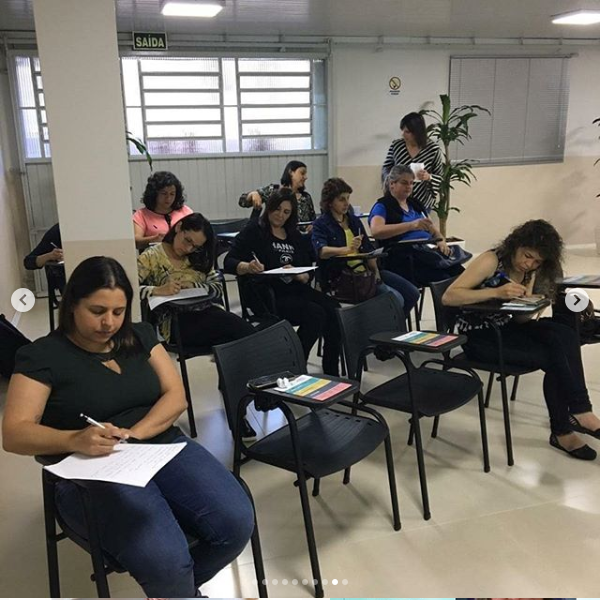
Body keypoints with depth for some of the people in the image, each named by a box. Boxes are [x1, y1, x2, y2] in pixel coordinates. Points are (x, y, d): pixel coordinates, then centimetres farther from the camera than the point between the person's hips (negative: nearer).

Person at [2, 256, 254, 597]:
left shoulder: (140, 335, 11)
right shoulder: (42, 355, -1)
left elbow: (176, 396, 6)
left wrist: (134, 433, -13)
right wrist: (76, 440, -29)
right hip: (94, 472, -4)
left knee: (237, 522, -20)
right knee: (165, 559, -31)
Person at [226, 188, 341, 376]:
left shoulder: (295, 236, 19)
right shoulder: (254, 231, 4)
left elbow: (308, 272, 14)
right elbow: (229, 262, -7)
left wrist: (297, 275, -9)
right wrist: (248, 267, -29)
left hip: (296, 290, 6)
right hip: (269, 295, -5)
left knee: (333, 309, -20)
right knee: (315, 314, -28)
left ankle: (332, 372, -11)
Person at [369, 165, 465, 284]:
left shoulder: (415, 203, 26)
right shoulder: (382, 206, 4)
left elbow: (433, 229, 27)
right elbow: (376, 231, -17)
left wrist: (441, 241, 2)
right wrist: (411, 225, -26)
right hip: (404, 256, -6)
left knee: (460, 274, -25)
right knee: (444, 279, -33)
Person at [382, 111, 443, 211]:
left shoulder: (433, 149, -8)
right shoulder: (396, 145, -3)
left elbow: (440, 177, -2)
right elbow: (386, 167, 7)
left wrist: (429, 177, -23)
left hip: (422, 202, -1)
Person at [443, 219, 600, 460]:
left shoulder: (530, 271, 5)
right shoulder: (492, 261, -16)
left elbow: (521, 319, 4)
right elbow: (448, 297, -26)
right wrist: (496, 292, -34)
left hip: (504, 329, 7)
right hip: (478, 337, -7)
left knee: (565, 335, -20)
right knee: (551, 358, -21)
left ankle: (577, 410, -15)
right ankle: (578, 411, -2)